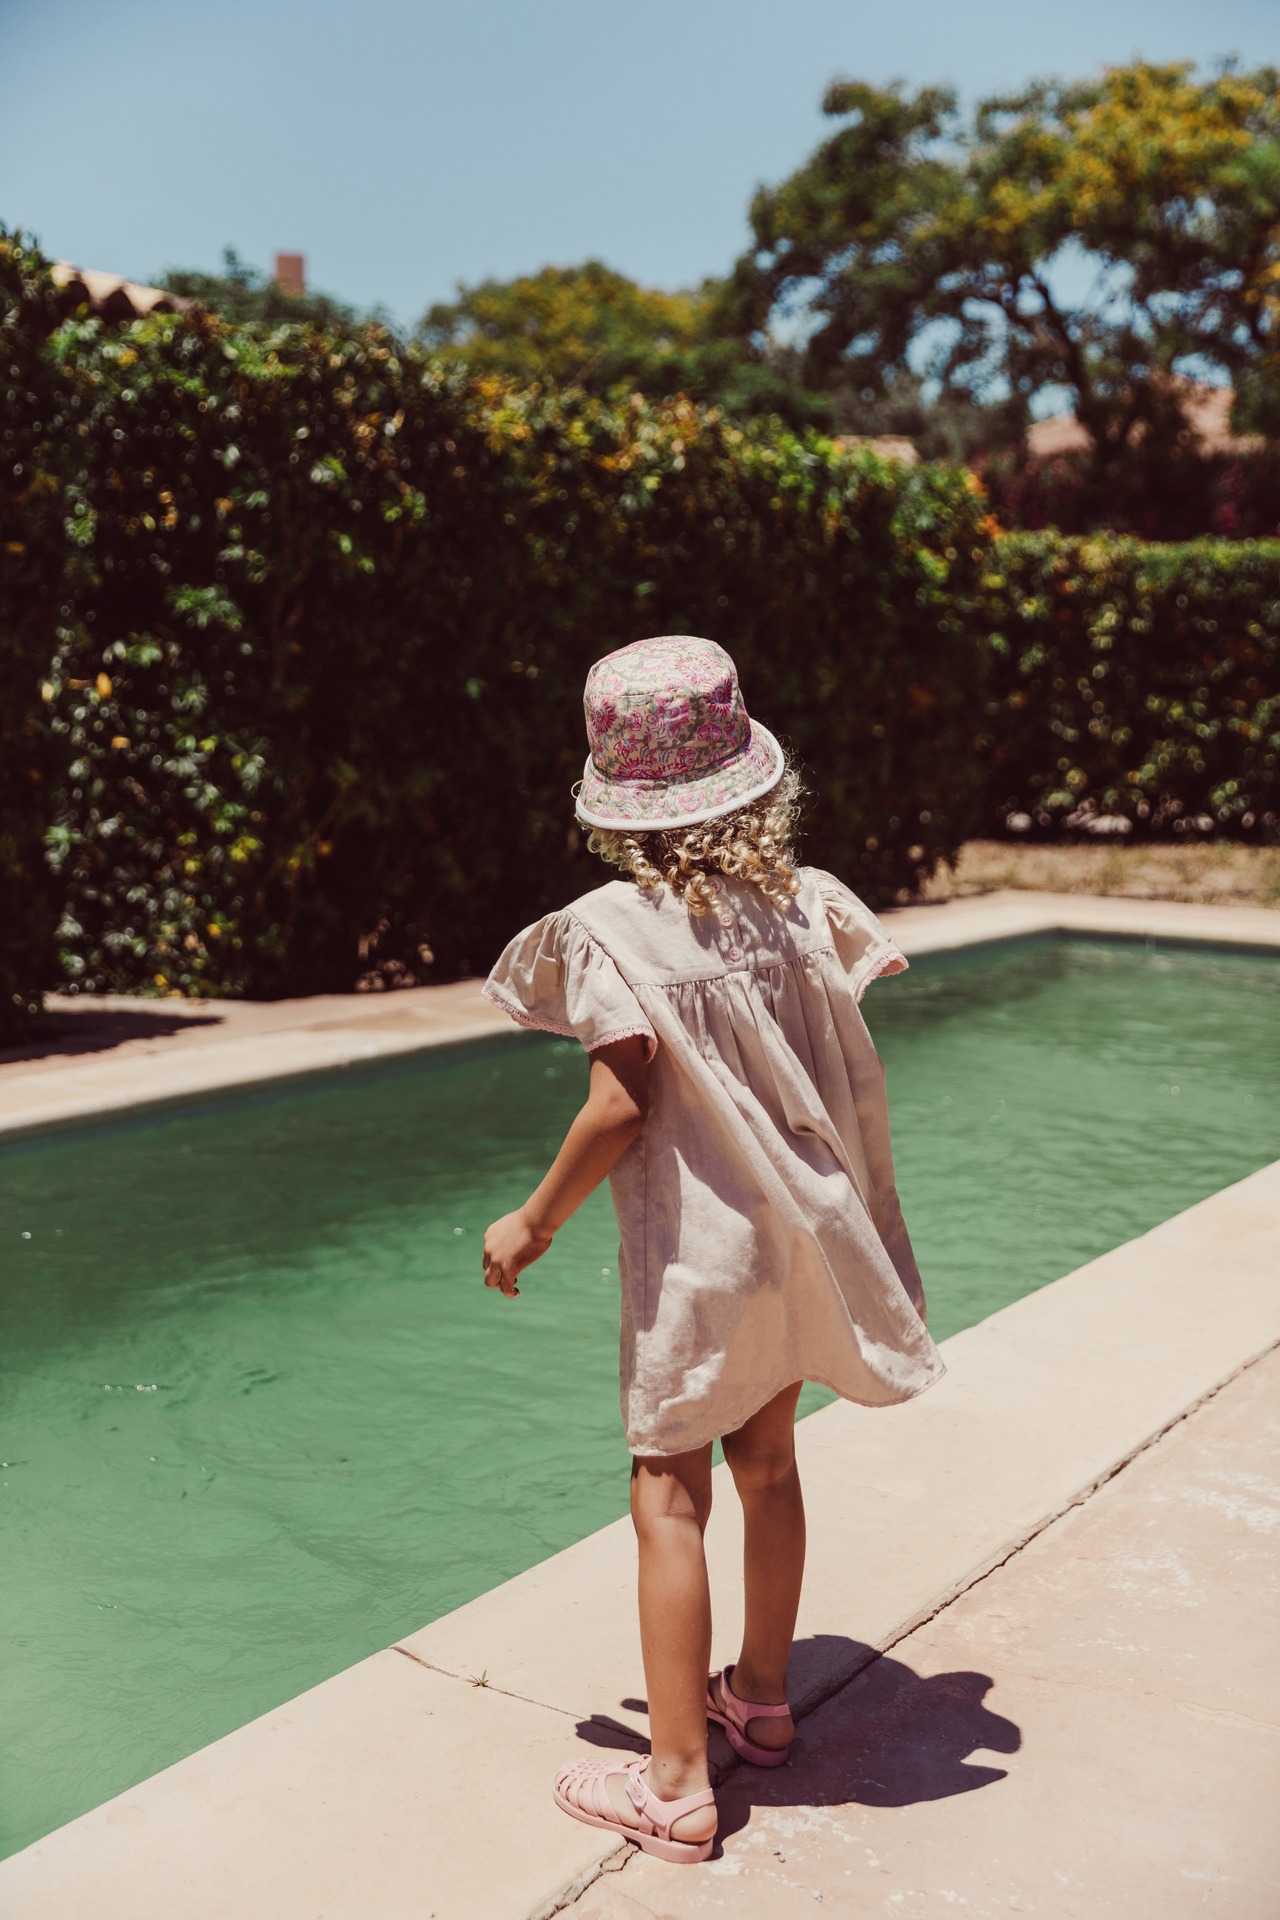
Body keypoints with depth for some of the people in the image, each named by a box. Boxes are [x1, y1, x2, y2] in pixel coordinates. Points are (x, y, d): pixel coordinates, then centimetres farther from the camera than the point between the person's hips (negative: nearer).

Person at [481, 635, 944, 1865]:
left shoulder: (613, 929, -16)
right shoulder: (800, 899, -1)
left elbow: (621, 1105, -20)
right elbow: (846, 1073, 3)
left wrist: (534, 1221, -7)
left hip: (695, 1249, -6)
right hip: (801, 1230, 6)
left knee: (668, 1498, 4)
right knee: (768, 1466, 20)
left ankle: (675, 1782, 13)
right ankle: (760, 1698, 39)